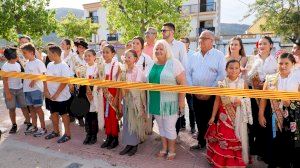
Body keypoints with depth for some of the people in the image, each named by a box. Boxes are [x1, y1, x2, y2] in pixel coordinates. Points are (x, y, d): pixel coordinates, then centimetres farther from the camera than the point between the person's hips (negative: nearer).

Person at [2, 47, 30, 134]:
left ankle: (28, 122, 12)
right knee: (12, 108, 6)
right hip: (10, 90, -4)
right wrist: (7, 93, -13)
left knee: (24, 106, 4)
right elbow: (5, 81, -11)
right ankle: (14, 125, 17)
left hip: (20, 89, 4)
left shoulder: (18, 64, 5)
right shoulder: (5, 67, -11)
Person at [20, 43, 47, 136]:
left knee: (38, 108, -2)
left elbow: (44, 75, -12)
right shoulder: (27, 63, 12)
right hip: (27, 89, 8)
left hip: (36, 88, -8)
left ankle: (43, 128, 7)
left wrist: (34, 80, -19)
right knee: (31, 107, 14)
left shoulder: (38, 62, -10)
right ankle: (34, 126, 26)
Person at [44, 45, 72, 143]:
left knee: (64, 114, 4)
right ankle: (56, 131, 35)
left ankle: (67, 134, 18)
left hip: (61, 97, -7)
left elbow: (64, 82, -20)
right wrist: (46, 91, -1)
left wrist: (56, 94, -19)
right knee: (53, 113, 18)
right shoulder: (49, 65, 6)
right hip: (51, 96, 7)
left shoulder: (63, 66, -17)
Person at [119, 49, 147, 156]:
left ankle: (135, 145, 17)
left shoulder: (138, 71, -10)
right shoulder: (124, 71, 7)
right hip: (126, 99, 6)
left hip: (136, 99, -6)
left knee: (135, 121, 3)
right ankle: (128, 144, 21)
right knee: (127, 121, 10)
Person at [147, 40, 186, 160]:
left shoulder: (174, 63, -10)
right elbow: (149, 81, 16)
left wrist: (181, 100, -15)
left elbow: (182, 83, -12)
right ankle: (164, 148, 32)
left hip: (169, 102, -5)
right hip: (156, 102, 6)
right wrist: (148, 100, 14)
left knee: (169, 127, 5)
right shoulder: (153, 65, 7)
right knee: (161, 126, 16)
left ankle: (172, 150, 24)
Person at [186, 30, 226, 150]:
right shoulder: (194, 57, 12)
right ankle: (201, 142, 29)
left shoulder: (219, 56, -2)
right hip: (196, 95, 4)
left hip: (212, 95, -4)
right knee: (200, 121, 13)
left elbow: (222, 75, -11)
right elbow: (188, 73, 10)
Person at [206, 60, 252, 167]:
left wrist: (241, 101, -18)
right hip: (224, 116, 0)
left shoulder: (243, 84, -3)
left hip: (239, 117, 1)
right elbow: (217, 101, 0)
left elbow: (248, 100, 4)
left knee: (237, 140, 7)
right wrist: (213, 116, 0)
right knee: (223, 138, 3)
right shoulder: (222, 84, -4)